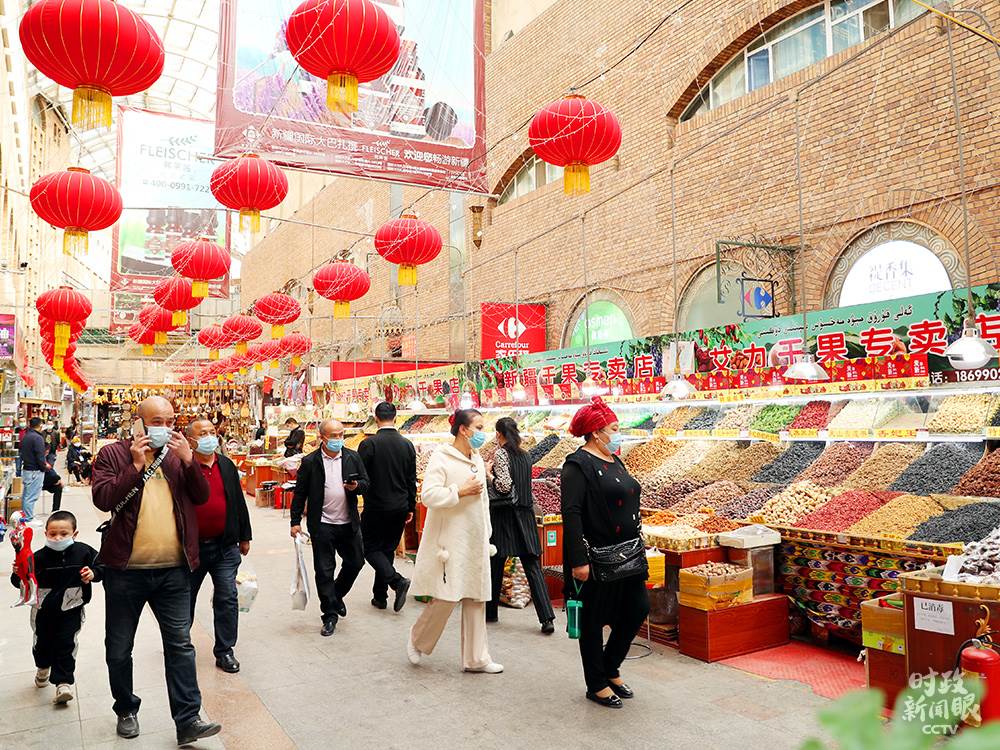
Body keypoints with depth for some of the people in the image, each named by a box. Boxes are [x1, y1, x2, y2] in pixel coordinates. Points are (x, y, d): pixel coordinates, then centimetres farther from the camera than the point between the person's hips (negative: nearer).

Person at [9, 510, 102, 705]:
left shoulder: (83, 552, -13)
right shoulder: (39, 557, -14)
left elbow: (100, 565, 0)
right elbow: (21, 580, -12)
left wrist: (93, 573, -19)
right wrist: (18, 574, -33)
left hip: (71, 609, -2)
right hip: (44, 609, 2)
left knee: (66, 644, -5)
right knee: (43, 641, 19)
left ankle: (64, 682, 3)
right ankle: (43, 668, 50)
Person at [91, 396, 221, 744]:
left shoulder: (177, 454, 8)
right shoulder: (112, 454, -1)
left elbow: (201, 496, 1)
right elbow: (102, 498, -13)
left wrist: (188, 459, -12)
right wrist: (135, 465, -20)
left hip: (173, 570, 2)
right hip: (125, 569, -1)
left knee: (180, 644, 3)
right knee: (119, 648, 14)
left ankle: (187, 720, 9)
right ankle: (126, 710, 35)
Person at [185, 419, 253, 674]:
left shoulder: (227, 466, 5)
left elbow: (239, 502, 10)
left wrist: (244, 537, 12)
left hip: (225, 547, 3)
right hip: (192, 546, -2)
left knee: (227, 599, 4)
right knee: (186, 598, 16)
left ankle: (225, 650, 17)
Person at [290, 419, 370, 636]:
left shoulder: (353, 458, 3)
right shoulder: (310, 462, -4)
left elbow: (366, 483, 7)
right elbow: (300, 494, 0)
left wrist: (357, 486, -16)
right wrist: (295, 521, -3)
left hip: (349, 523, 3)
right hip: (322, 525, -3)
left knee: (355, 562, 12)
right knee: (324, 570, 4)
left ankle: (336, 595, 38)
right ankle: (330, 615, 17)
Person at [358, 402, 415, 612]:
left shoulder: (369, 444, -13)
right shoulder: (407, 445, 2)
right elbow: (412, 480, 7)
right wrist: (410, 507, 14)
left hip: (376, 507, -5)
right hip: (400, 508, 5)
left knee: (370, 548, 7)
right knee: (388, 549, 15)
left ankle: (397, 580, -12)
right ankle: (380, 596, 21)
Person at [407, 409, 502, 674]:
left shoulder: (478, 460, 13)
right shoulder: (441, 458, -10)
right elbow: (428, 495, -21)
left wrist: (487, 536, 19)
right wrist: (461, 491, -17)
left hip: (475, 542, 7)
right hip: (450, 541, -7)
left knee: (476, 598, 8)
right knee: (446, 597, -6)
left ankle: (476, 658, 17)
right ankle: (417, 639, 21)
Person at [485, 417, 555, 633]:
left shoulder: (501, 453, -10)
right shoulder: (524, 455, 11)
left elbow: (505, 486, -19)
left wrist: (489, 473, -4)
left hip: (504, 514, -6)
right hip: (525, 513, 6)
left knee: (495, 564, 9)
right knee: (533, 565, 2)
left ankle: (490, 611, 23)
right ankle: (547, 618, -6)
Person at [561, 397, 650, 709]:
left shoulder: (614, 462, 13)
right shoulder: (578, 465, -14)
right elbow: (571, 513, -20)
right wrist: (578, 561, -24)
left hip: (627, 555, 9)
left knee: (638, 610, 12)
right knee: (594, 621, 5)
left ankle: (610, 669, 31)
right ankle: (596, 685, 22)